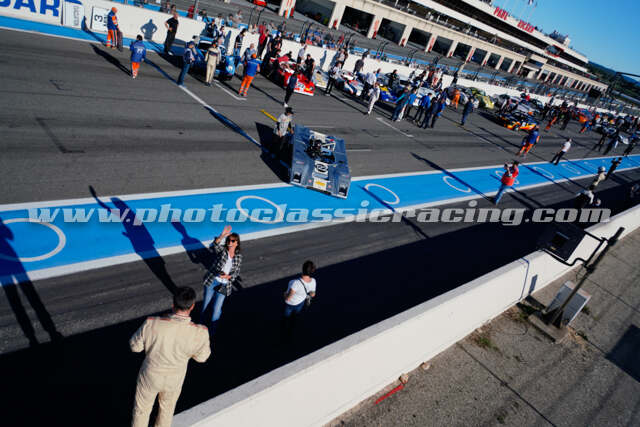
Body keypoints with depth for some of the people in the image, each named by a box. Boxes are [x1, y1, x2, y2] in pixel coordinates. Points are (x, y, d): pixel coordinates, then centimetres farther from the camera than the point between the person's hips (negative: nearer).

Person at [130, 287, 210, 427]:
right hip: (174, 380, 1)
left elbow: (135, 346, -13)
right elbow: (201, 357, -11)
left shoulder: (151, 324, -32)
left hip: (150, 376, 0)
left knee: (142, 410, 28)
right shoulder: (200, 333, -32)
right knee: (167, 408, 32)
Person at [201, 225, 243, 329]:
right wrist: (222, 236, -46)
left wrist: (228, 276, -17)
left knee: (217, 308, 3)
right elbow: (213, 247, -31)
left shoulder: (239, 256, 0)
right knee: (206, 302, 15)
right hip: (212, 281, 0)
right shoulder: (222, 250, -7)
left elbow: (236, 272, 4)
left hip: (224, 285, 1)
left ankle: (211, 330, 25)